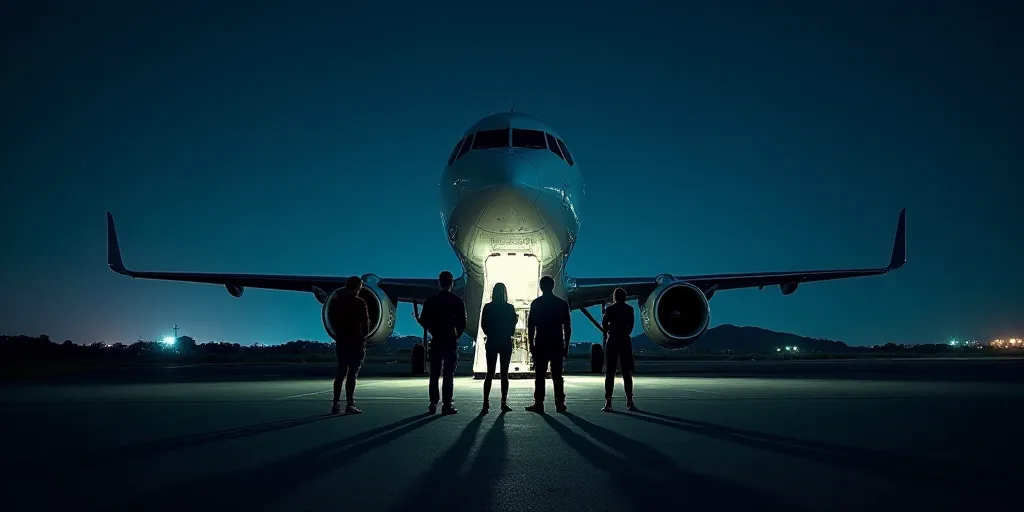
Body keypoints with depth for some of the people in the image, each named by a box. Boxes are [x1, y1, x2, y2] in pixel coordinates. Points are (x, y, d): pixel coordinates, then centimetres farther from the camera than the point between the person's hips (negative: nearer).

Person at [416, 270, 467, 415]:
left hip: (436, 342, 2)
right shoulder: (458, 301, -4)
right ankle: (447, 405, -4)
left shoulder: (430, 301, 1)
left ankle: (433, 404, 10)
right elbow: (462, 323, -6)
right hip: (451, 342, -2)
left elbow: (423, 322, 0)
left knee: (434, 374, 11)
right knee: (449, 375, -1)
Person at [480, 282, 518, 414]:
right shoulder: (510, 308, -7)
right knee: (504, 373, 5)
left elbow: (483, 326, 0)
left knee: (490, 373, 4)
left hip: (491, 343, 1)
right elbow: (512, 329, -4)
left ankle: (486, 403, -5)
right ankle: (504, 403, 4)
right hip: (506, 343, -1)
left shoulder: (487, 307, -4)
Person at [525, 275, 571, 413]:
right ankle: (560, 404, 2)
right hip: (558, 345, 2)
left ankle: (539, 403, -2)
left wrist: (531, 345, 3)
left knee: (540, 375, 1)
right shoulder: (562, 303, 5)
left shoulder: (536, 303, -1)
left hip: (541, 345, -2)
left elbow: (531, 326, -3)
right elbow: (567, 327, 4)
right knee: (557, 376, 4)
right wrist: (566, 345, 9)